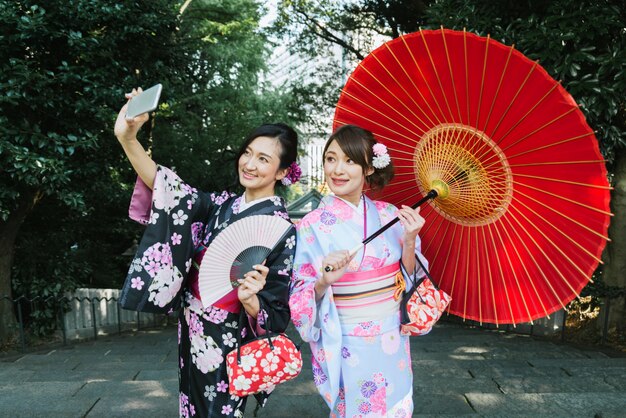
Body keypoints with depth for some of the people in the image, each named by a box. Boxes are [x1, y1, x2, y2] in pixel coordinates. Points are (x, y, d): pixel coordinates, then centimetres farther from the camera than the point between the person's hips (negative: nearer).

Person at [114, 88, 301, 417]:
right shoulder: (222, 205, 0)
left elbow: (275, 312, -14)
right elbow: (167, 187, -14)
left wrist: (248, 298, -35)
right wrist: (127, 137, -27)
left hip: (227, 344, -6)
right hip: (191, 335, 6)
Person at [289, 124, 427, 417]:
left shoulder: (390, 215, -3)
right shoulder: (312, 225, -12)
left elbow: (409, 278, 2)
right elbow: (300, 298, -9)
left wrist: (409, 241, -15)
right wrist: (323, 283, -29)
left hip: (393, 342, 4)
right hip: (346, 348, -3)